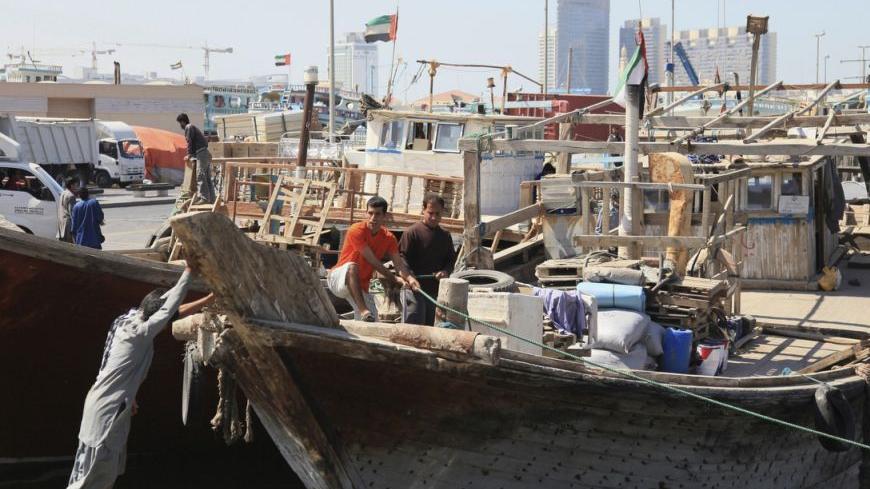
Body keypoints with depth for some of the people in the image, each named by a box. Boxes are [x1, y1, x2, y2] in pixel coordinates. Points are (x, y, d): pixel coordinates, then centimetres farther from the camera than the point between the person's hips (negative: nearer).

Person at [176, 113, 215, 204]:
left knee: (200, 176, -14)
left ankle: (204, 198, -20)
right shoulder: (194, 127, 27)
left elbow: (190, 141, -9)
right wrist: (192, 154, 23)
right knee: (207, 178, 9)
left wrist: (189, 154, -5)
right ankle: (211, 199, 7)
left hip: (201, 154, -10)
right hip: (206, 153, 10)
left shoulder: (188, 127, -1)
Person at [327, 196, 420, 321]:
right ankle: (363, 310, -48)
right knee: (352, 266, -40)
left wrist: (409, 278, -32)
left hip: (361, 286, 6)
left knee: (371, 322, -13)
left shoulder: (389, 238, -1)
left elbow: (399, 263, -12)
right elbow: (373, 261, -20)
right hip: (338, 278, -5)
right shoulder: (356, 231, -19)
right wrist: (393, 279, -14)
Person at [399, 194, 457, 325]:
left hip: (436, 289, 6)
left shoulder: (445, 236, 12)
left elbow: (451, 259, 16)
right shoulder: (412, 232, -7)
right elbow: (402, 259, -9)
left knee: (429, 326, 11)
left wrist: (445, 271, -6)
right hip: (415, 289, -6)